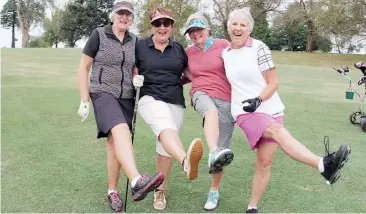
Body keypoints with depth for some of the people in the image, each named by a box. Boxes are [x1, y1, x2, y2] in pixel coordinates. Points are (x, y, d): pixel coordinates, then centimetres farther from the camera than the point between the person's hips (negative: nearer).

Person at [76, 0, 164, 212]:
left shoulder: (134, 40, 8)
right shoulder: (99, 35, -4)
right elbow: (83, 68, -3)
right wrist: (85, 101, -7)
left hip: (126, 97, 5)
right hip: (104, 93, -4)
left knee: (115, 143, 7)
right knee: (121, 131, -30)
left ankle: (112, 191, 19)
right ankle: (137, 181, -45)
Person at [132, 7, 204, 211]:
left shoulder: (179, 48, 10)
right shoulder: (140, 46, 3)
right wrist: (135, 79, -10)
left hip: (176, 103, 4)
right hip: (150, 99, -4)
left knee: (165, 150, 7)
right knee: (167, 130, -35)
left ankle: (159, 192, 26)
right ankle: (186, 161, -65)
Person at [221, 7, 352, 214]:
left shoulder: (259, 48, -3)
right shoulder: (225, 53, 9)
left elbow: (274, 83, -5)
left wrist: (258, 100, -22)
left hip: (270, 110, 0)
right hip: (245, 113, 0)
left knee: (264, 162, -1)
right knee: (278, 131, -30)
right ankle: (324, 165, -47)